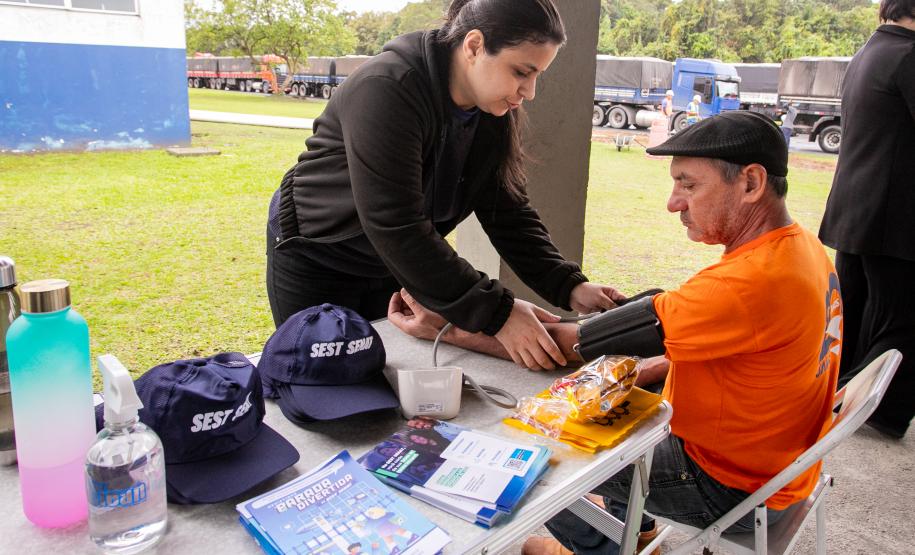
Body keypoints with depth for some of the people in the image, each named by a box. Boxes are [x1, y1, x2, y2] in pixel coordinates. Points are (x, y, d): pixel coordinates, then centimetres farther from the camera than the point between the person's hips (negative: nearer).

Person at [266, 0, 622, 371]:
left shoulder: (495, 111, -9)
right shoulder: (387, 90, -31)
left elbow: (508, 211, -8)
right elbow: (396, 228, -37)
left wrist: (569, 287, -22)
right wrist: (496, 313, -39)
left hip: (393, 263, 6)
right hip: (315, 256, -5)